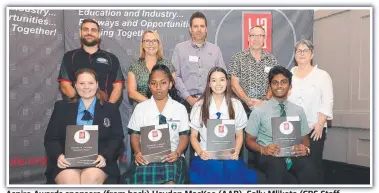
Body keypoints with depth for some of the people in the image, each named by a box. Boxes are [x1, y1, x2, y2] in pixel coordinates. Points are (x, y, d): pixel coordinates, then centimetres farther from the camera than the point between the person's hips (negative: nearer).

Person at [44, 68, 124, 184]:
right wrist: (58, 155, -10)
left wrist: (105, 156, -13)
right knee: (69, 180, -31)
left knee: (91, 178, -33)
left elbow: (117, 138, 6)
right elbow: (51, 138, 12)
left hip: (96, 161, 0)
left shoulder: (111, 109, 14)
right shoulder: (61, 107, 16)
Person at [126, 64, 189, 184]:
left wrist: (177, 153, -10)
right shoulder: (140, 107, 13)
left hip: (171, 156, 0)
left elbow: (184, 135, 9)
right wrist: (138, 153, -8)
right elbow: (135, 135, 11)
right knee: (141, 177, -32)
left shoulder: (180, 108, 11)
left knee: (170, 181, -33)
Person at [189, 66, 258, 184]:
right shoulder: (199, 106, 6)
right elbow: (193, 136, 9)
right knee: (207, 178, -31)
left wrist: (236, 152, -5)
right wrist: (200, 152, -10)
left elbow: (239, 135, 13)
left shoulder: (236, 105, 9)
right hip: (206, 157, -1)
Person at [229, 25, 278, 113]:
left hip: (265, 106, 2)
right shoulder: (237, 58, 3)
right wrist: (248, 100, -12)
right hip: (243, 106, -2)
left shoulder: (272, 60, 10)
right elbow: (234, 84, -2)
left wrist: (266, 100, -10)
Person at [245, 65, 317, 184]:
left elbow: (305, 139, 15)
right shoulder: (259, 110, 2)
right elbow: (250, 140, 5)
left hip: (294, 154, 3)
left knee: (309, 168, -31)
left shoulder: (298, 110, 12)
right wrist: (263, 149, -17)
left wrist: (305, 149, -9)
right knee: (278, 167, -38)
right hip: (268, 155, -3)